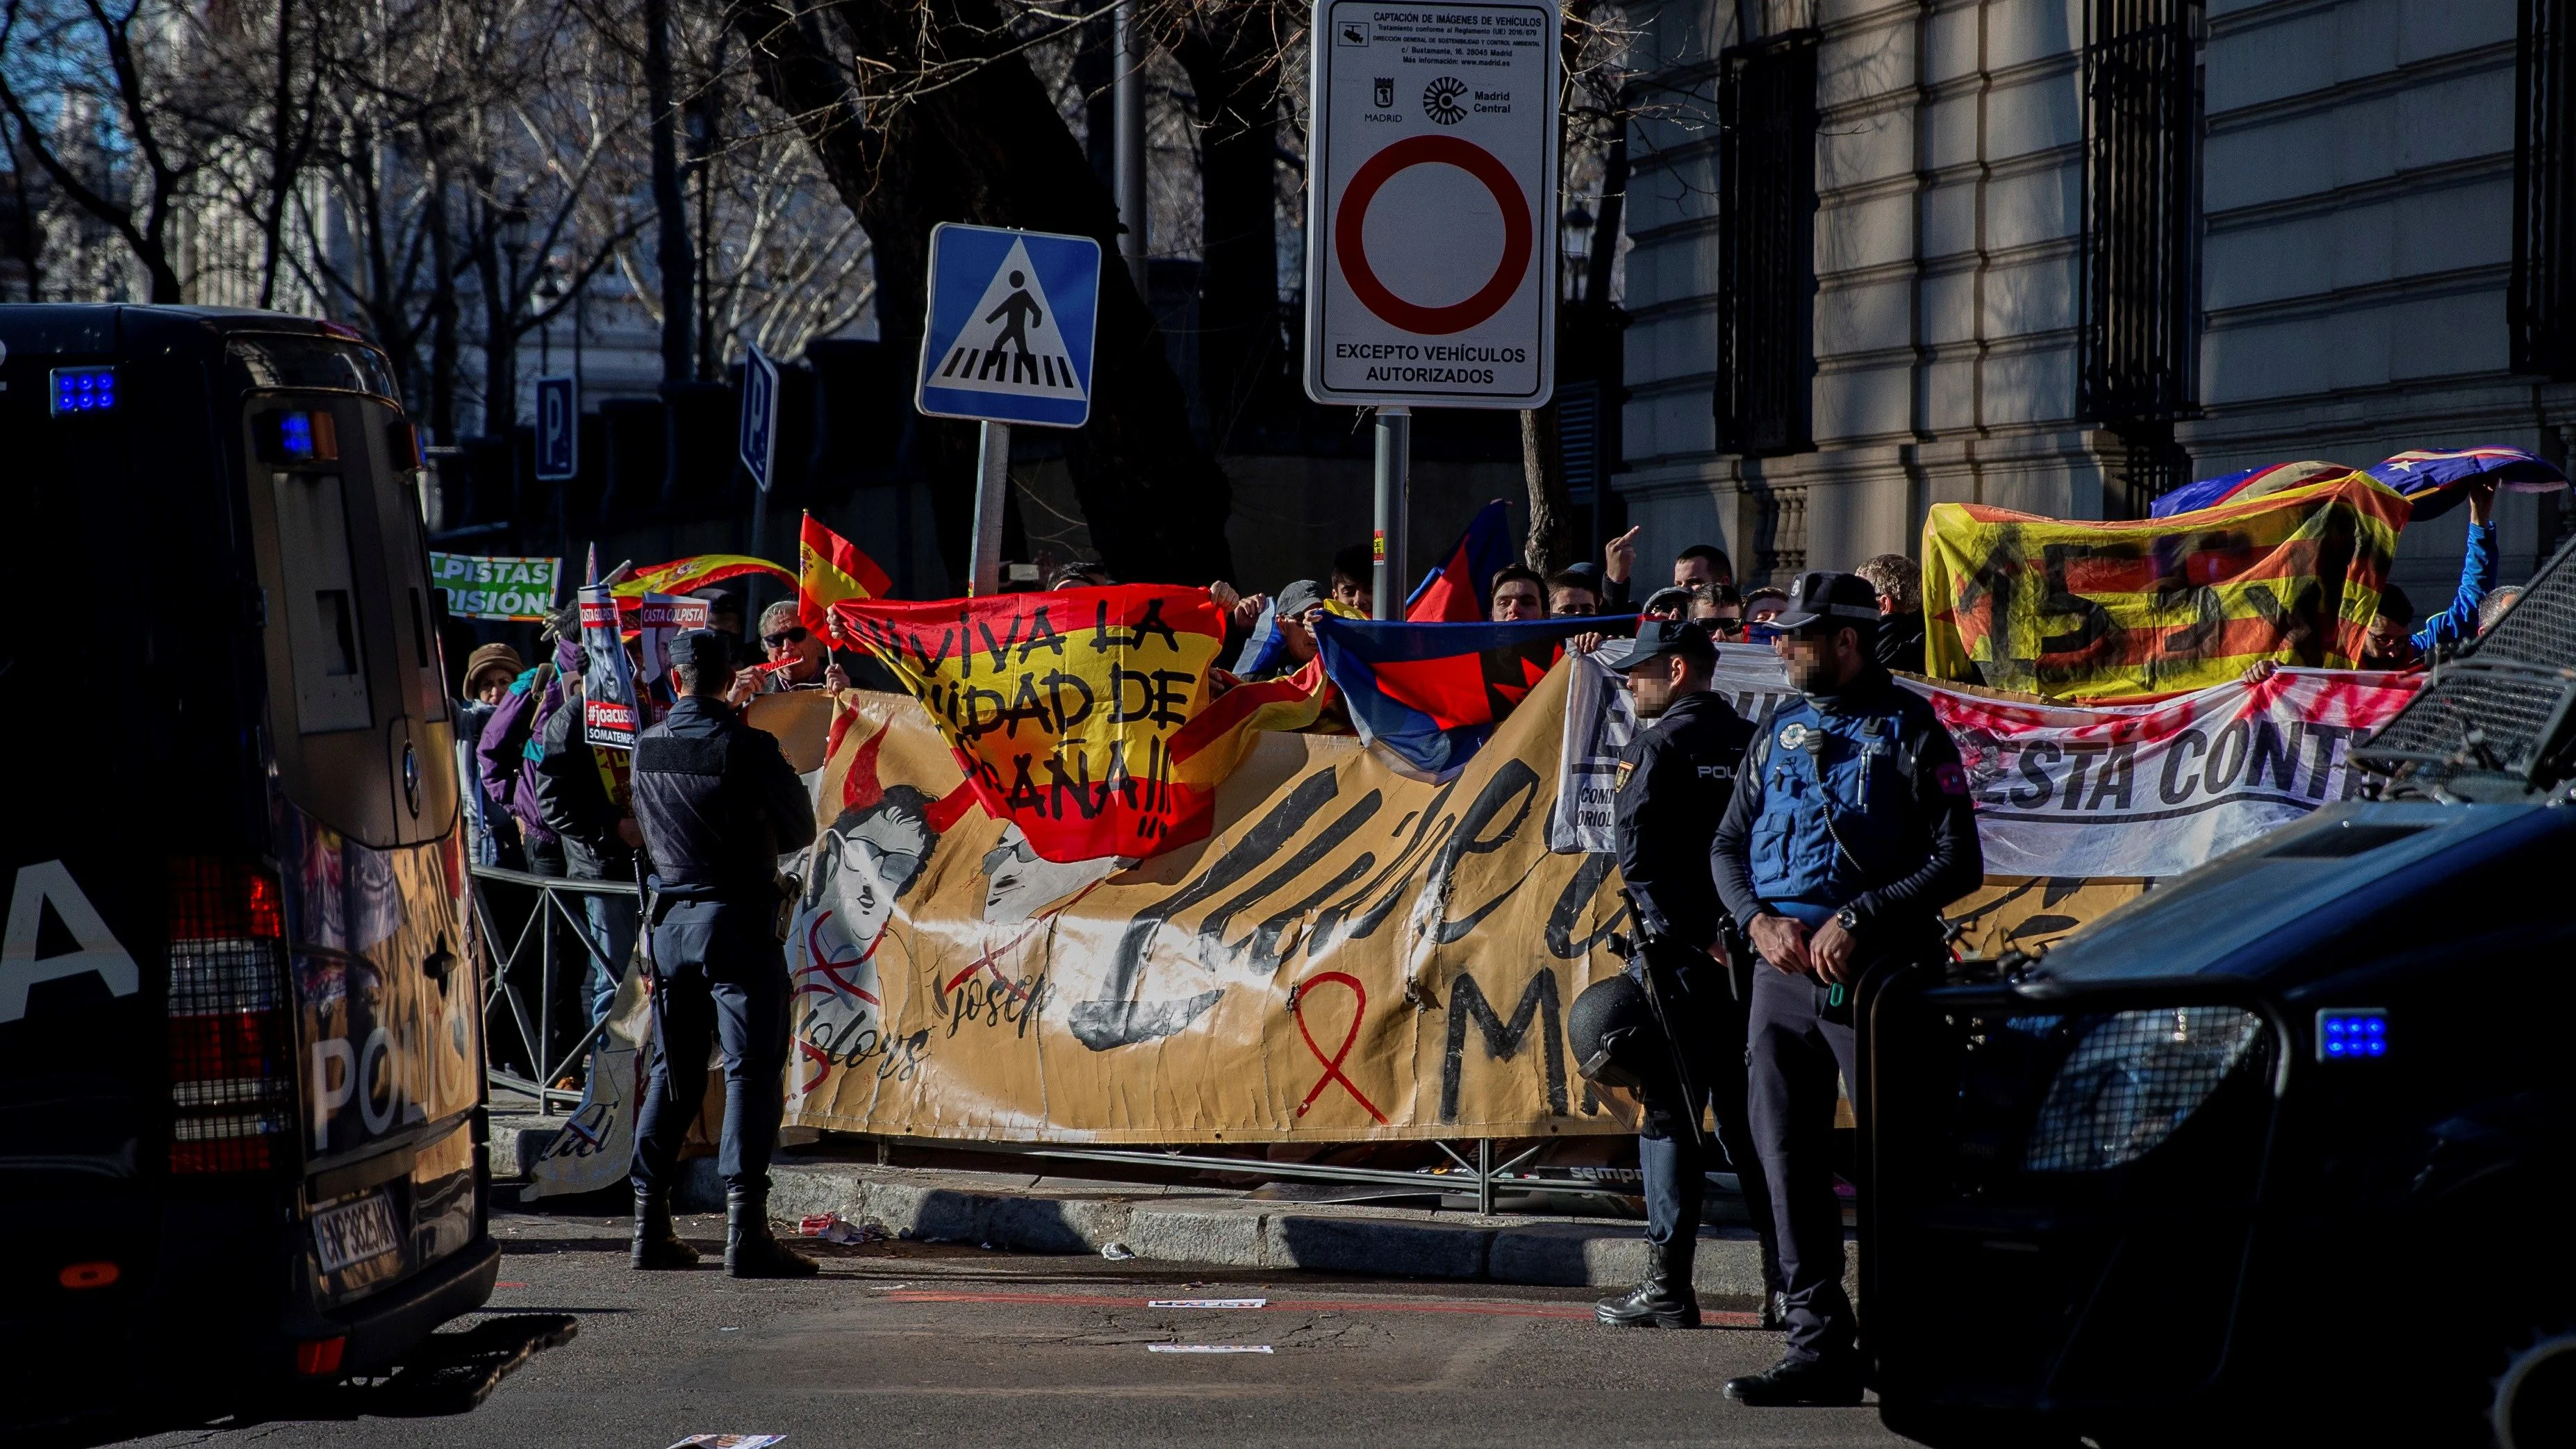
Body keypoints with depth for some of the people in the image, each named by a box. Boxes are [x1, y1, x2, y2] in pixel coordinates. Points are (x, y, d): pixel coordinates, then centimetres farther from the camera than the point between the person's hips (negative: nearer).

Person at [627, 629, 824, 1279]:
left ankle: (650, 1225, 14)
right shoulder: (747, 748, -13)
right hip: (739, 917, -5)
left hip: (671, 917, 5)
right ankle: (745, 1229, -12)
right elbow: (800, 830, -2)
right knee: (753, 1068, -5)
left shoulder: (648, 746, 3)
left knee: (671, 1072, 14)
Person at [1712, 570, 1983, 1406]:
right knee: (1790, 1163, 4)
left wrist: (1858, 919, -14)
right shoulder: (1779, 730, 15)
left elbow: (1957, 862, -7)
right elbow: (1728, 846, 18)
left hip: (1875, 978, -6)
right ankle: (1820, 1346, 8)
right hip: (1781, 976, 6)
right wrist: (1759, 920, -2)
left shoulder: (1909, 732, -2)